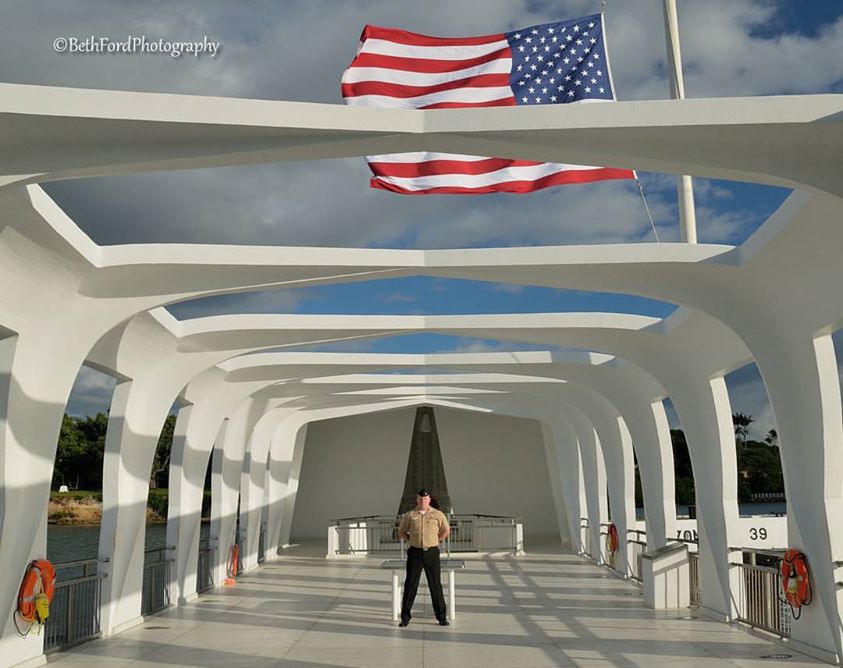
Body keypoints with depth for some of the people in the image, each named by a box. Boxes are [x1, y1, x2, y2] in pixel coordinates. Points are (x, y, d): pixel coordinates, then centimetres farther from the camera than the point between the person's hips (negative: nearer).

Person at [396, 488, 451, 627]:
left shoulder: (438, 515, 0)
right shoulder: (409, 515, 2)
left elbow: (446, 530, 12)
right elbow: (401, 531, 14)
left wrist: (435, 541, 7)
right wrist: (412, 541, 6)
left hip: (432, 553, 0)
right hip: (415, 553, 0)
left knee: (435, 584, 2)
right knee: (410, 584, 2)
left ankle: (441, 616, 11)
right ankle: (405, 617, 10)